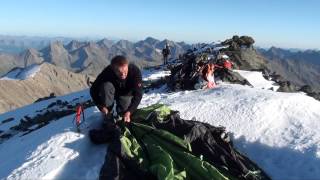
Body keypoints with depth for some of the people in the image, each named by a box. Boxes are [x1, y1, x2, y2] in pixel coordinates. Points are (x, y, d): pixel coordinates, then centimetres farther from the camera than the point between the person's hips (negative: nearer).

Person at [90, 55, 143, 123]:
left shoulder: (135, 71, -32)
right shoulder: (107, 72, -32)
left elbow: (138, 94, -31)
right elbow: (93, 90, -24)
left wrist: (128, 112, -41)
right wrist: (101, 107, -37)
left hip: (126, 94, 0)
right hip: (113, 92, 0)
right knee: (106, 86, -32)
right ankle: (107, 116, -15)